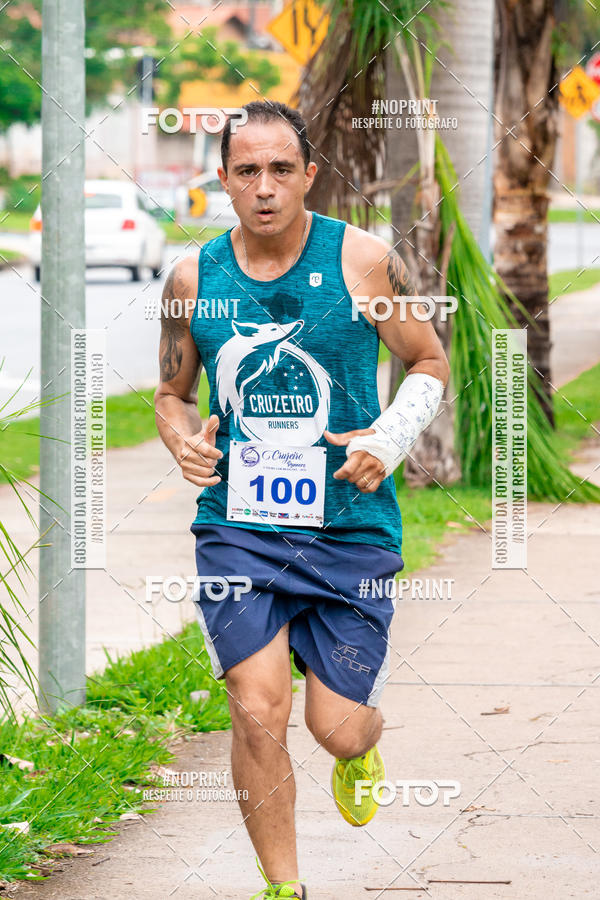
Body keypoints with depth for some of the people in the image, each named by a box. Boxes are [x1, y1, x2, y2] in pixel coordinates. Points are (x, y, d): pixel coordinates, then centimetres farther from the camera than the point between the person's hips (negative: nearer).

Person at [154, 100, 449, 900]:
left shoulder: (362, 261, -5)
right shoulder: (194, 280, 1)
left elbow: (431, 362, 6)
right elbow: (172, 394, 14)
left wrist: (391, 440, -11)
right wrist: (184, 441, -8)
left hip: (351, 527, -1)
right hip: (236, 526, 1)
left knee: (336, 727, 2)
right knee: (259, 714, -13)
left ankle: (360, 749, 42)